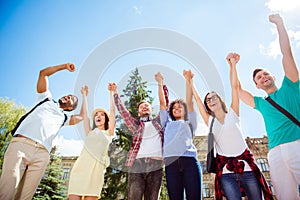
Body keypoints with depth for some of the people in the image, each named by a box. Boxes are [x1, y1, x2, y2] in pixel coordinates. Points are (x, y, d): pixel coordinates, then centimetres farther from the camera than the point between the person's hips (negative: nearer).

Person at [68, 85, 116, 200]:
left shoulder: (109, 133, 19)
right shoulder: (90, 132, 26)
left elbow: (112, 111, 14)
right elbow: (85, 113, 26)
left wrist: (111, 92, 17)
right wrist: (84, 95, 32)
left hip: (97, 168, -2)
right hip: (81, 165, 2)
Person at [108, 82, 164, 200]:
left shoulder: (157, 122, 23)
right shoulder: (136, 124, 22)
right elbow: (122, 111, 17)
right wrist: (115, 93, 12)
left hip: (156, 164, 1)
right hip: (137, 163, 0)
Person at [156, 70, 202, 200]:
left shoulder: (189, 123, 25)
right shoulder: (167, 124, 29)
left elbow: (189, 102, 15)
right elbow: (162, 103, 24)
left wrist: (188, 81, 9)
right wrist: (160, 83, 23)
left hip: (189, 160, -1)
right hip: (171, 162, 1)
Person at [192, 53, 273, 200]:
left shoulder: (232, 114, 7)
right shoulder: (210, 121, 10)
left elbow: (235, 86, 1)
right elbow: (197, 99, 9)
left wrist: (233, 64, -2)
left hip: (247, 167, 0)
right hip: (226, 172, 1)